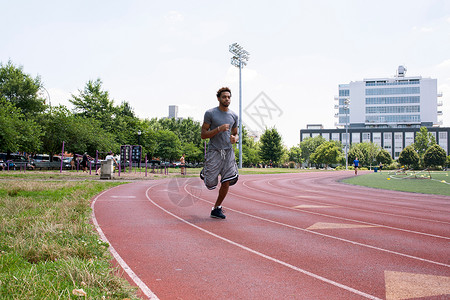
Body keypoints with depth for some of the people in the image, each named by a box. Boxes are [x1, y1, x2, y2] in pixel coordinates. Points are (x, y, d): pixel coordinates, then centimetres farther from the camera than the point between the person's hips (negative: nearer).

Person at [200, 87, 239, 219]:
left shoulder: (234, 116, 10)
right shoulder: (210, 113, -4)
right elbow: (203, 135, -6)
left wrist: (235, 138, -2)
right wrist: (219, 129, -19)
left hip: (228, 152, 4)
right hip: (214, 152, -4)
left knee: (226, 182, -4)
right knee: (211, 184, -1)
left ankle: (216, 209, 12)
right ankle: (204, 173, 36)